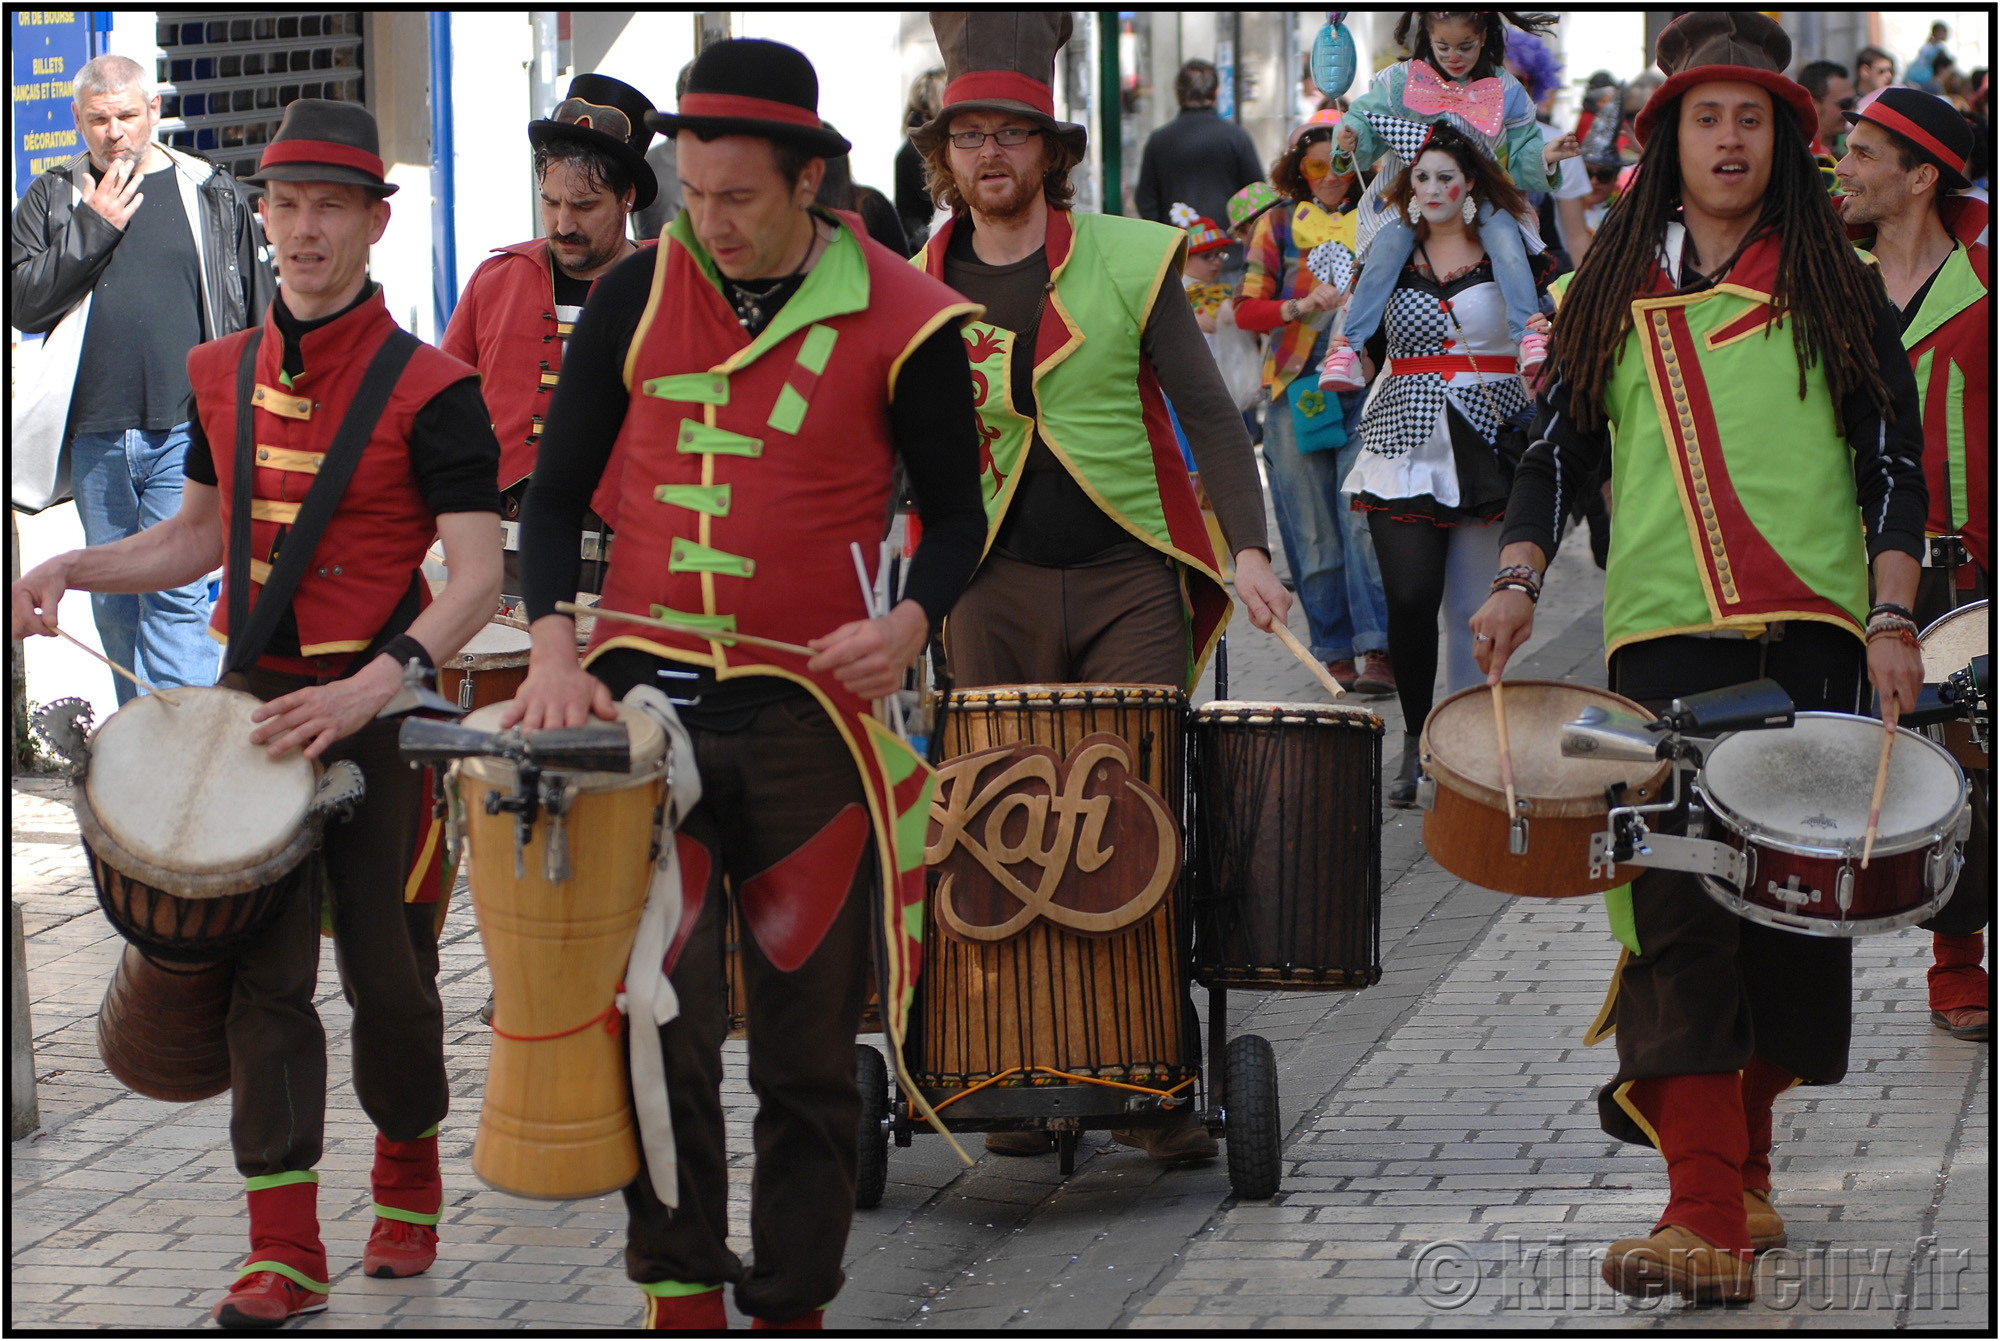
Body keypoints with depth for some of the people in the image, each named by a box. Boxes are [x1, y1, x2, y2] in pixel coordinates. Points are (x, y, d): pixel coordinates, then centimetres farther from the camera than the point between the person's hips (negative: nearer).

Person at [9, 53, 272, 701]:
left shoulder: (214, 194, 7)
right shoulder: (52, 199, 9)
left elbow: (259, 314, 10)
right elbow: (21, 303, -2)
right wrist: (94, 229, -9)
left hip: (190, 431, -3)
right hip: (95, 438, 3)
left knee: (178, 594, -12)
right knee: (115, 606, 10)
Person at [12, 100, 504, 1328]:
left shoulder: (428, 389, -10)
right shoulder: (224, 375, 7)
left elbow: (478, 579, -14)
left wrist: (370, 690, -27)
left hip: (379, 710, -4)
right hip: (253, 702, 4)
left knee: (388, 970, 7)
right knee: (266, 971, -1)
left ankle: (408, 1179, 32)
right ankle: (286, 1254, 0)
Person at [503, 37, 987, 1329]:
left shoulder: (902, 322, -5)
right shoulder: (638, 294, 1)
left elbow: (957, 510, 6)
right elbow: (557, 493, 8)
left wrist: (911, 620, -14)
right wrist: (553, 640, -9)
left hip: (808, 712, -1)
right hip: (643, 692, 1)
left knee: (808, 1030, 6)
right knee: (656, 1004, -9)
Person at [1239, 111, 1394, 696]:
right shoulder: (1277, 225, 9)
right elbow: (1247, 309, 3)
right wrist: (1301, 307, -14)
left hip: (1369, 389, -1)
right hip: (1297, 390, 1)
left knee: (1365, 520, -13)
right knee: (1314, 532, 1)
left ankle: (1377, 651, -15)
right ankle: (1335, 652, 9)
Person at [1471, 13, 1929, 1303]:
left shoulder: (1837, 292, 9)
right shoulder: (1614, 297, 13)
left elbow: (1895, 464, 6)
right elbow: (1559, 451, 14)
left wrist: (1892, 619, -6)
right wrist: (1518, 578, -2)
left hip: (1809, 631, 0)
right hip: (1661, 634, 0)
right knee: (1676, 901, -11)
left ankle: (1744, 1159, 24)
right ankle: (1704, 1212, -16)